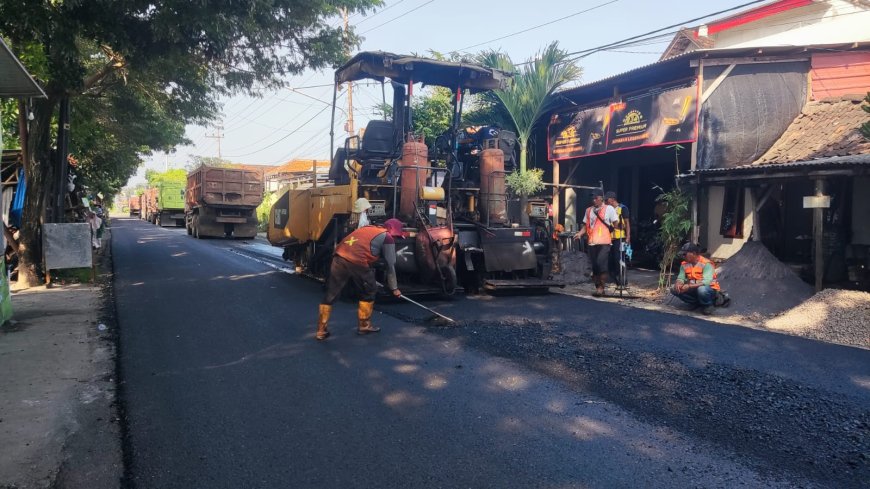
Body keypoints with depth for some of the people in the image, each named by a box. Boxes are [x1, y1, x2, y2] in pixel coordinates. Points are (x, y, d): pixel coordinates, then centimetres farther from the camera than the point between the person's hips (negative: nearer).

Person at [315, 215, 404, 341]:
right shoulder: (387, 238, 12)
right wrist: (394, 287, 24)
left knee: (331, 294, 11)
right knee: (369, 292, 17)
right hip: (357, 262, -6)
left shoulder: (368, 228, 32)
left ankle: (321, 331, 15)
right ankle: (364, 326, 26)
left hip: (339, 257, 6)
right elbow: (390, 265, 13)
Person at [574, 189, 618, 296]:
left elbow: (616, 224, 2)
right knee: (594, 266, 7)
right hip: (591, 242, 5)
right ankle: (598, 287, 16)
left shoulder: (609, 209, 3)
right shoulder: (588, 210, 16)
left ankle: (601, 287, -6)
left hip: (604, 242, -5)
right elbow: (585, 225, 16)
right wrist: (580, 233, 1)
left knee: (601, 264, -15)